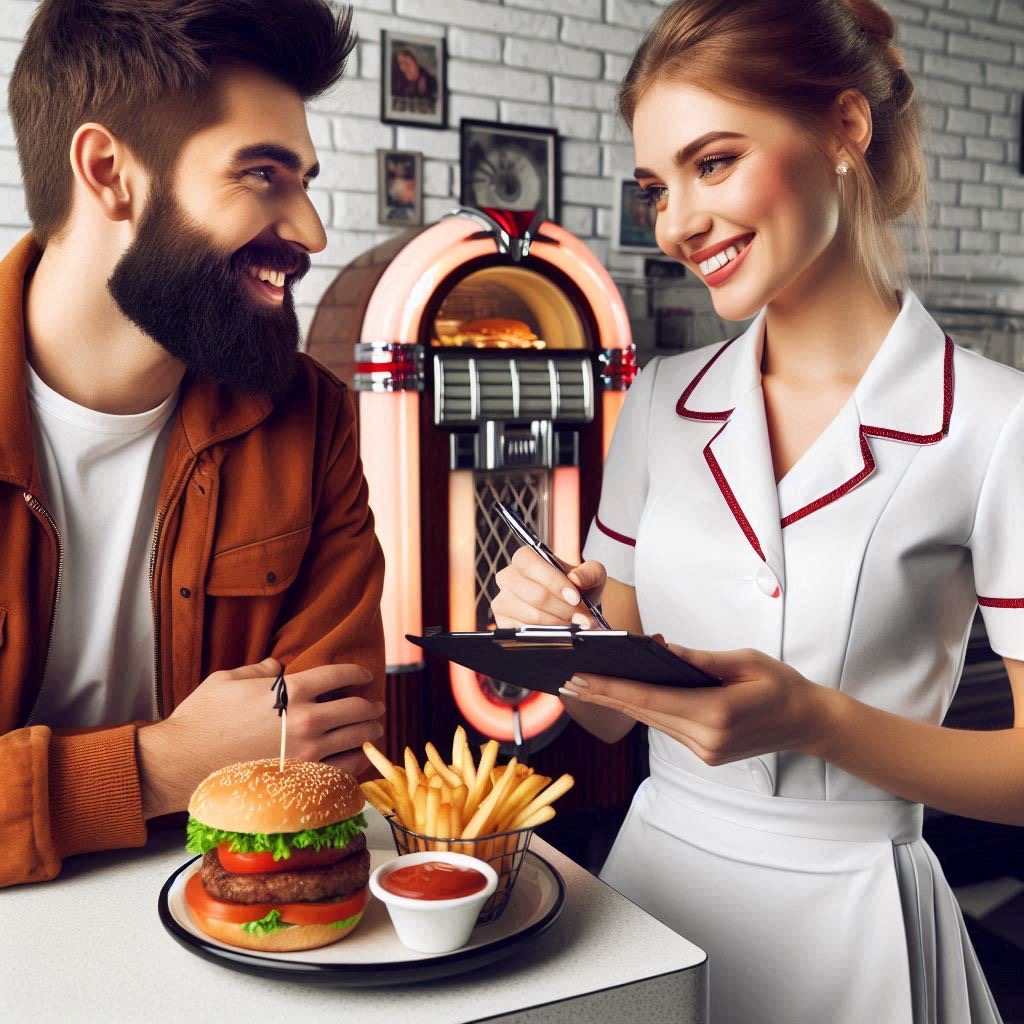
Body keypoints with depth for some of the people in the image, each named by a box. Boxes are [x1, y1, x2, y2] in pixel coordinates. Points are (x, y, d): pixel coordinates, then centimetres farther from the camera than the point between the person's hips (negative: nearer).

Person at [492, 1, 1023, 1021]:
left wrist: (814, 719, -26)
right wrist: (558, 632, -16)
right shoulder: (660, 402, -1)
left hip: (847, 916, -4)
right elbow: (610, 712, 4)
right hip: (650, 873, 4)